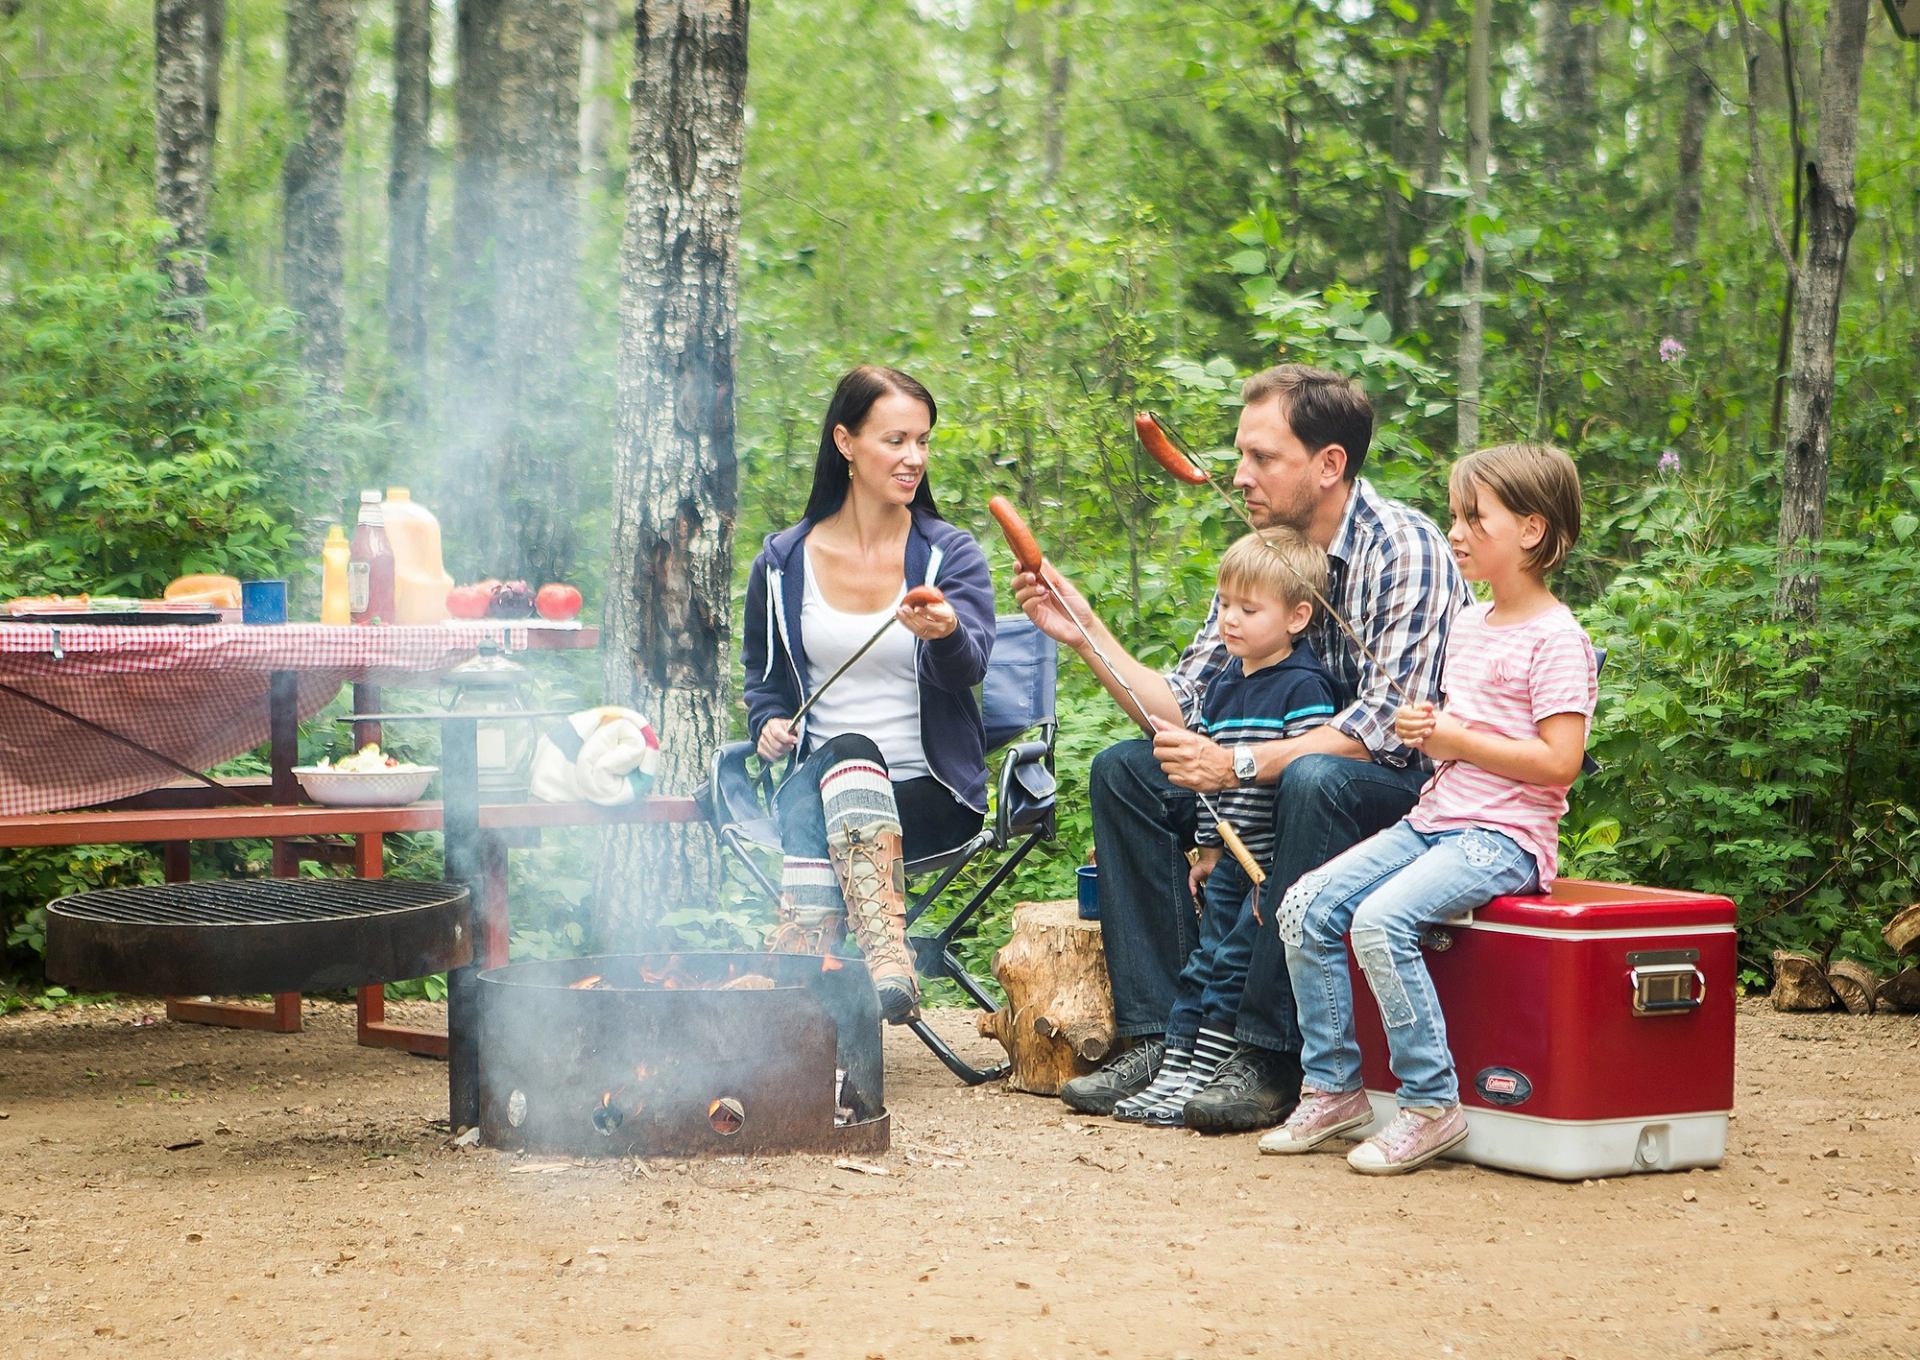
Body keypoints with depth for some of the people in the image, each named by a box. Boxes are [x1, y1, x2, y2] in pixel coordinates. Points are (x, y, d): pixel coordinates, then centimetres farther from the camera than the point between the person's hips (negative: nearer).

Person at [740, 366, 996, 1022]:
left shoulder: (951, 554, 3)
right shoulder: (782, 562, 9)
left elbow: (968, 666, -15)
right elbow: (762, 676, 24)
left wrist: (945, 634, -39)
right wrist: (769, 723, 2)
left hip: (932, 792, -1)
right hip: (814, 778, 1)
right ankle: (888, 961, -57)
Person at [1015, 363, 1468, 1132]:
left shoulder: (1403, 549, -18)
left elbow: (1387, 728, -27)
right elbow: (1183, 706, 3)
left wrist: (1240, 763, -34)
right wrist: (1087, 635, -10)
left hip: (1411, 788, -8)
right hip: (1288, 781, 8)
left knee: (1314, 781, -38)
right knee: (1123, 771, -5)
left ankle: (1269, 1056, -32)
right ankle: (1155, 1034, -12)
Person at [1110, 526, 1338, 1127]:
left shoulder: (1305, 687, -14)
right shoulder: (1223, 684, 11)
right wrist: (1208, 846, 18)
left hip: (1277, 857, -8)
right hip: (1229, 857, 8)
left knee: (1236, 966, -5)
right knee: (1204, 962, 11)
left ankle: (1205, 1073, 0)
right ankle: (1174, 1065, 14)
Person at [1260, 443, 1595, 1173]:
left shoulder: (1555, 639, -11)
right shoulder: (1467, 625, 16)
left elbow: (1558, 760, -18)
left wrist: (1455, 740, -16)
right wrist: (1423, 726, 5)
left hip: (1503, 836, -9)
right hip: (1434, 818, 9)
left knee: (1381, 919, -29)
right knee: (1305, 906, -7)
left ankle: (1430, 1103, -18)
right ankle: (1332, 1086, 2)